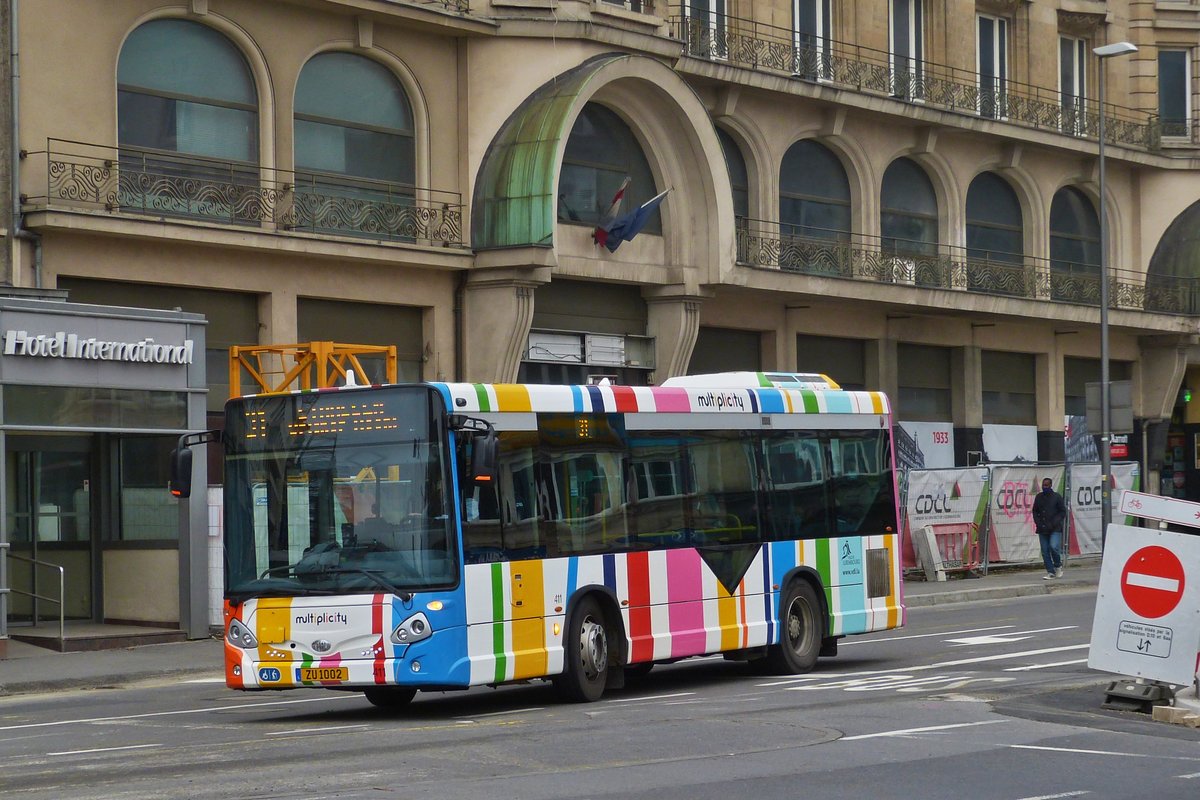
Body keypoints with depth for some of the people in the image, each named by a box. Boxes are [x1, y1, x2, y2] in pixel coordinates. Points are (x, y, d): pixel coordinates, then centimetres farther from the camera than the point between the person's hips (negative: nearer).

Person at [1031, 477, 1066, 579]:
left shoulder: (1057, 497, -1)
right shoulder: (1039, 497, 11)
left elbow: (1063, 512, -1)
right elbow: (1035, 512, 19)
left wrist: (1054, 523, -11)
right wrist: (1038, 523, 2)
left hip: (1055, 529, -4)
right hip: (1042, 529, 4)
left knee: (1053, 547, -20)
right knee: (1045, 551, 1)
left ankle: (1058, 566, 5)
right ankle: (1050, 572, 8)